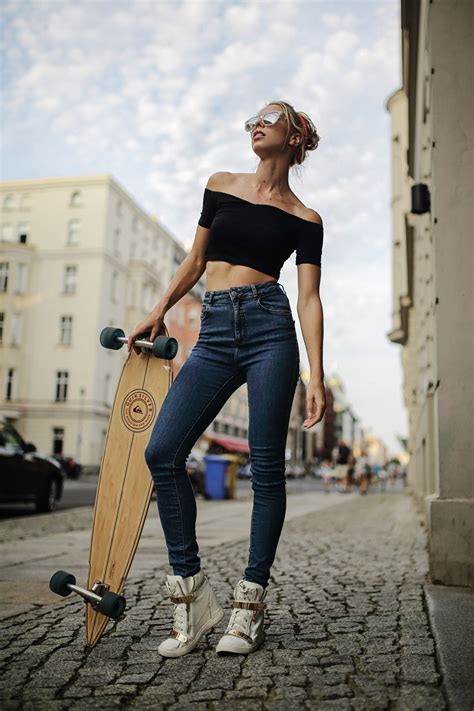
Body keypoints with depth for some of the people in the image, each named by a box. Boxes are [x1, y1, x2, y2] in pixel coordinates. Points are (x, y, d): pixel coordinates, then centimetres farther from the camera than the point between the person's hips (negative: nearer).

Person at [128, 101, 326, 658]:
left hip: (269, 329, -3)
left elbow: (309, 299, 0)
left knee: (266, 469, -4)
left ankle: (250, 604, 10)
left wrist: (317, 375, -10)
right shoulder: (220, 187, 17)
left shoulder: (304, 220, 7)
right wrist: (158, 312, 20)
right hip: (214, 335, 4)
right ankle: (191, 592, 2)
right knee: (162, 453, -9)